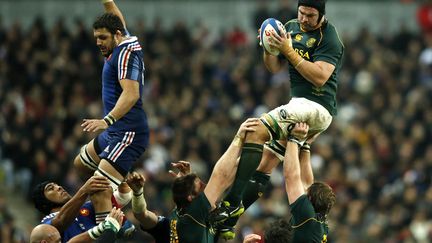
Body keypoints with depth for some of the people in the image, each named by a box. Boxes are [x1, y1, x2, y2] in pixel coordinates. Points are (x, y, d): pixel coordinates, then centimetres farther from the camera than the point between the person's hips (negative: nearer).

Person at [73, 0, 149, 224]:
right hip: (115, 131, 11)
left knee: (100, 193, -23)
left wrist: (107, 120, -39)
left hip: (127, 133, -11)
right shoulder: (122, 45, 10)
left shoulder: (127, 53, -17)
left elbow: (131, 93, -29)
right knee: (81, 164, 33)